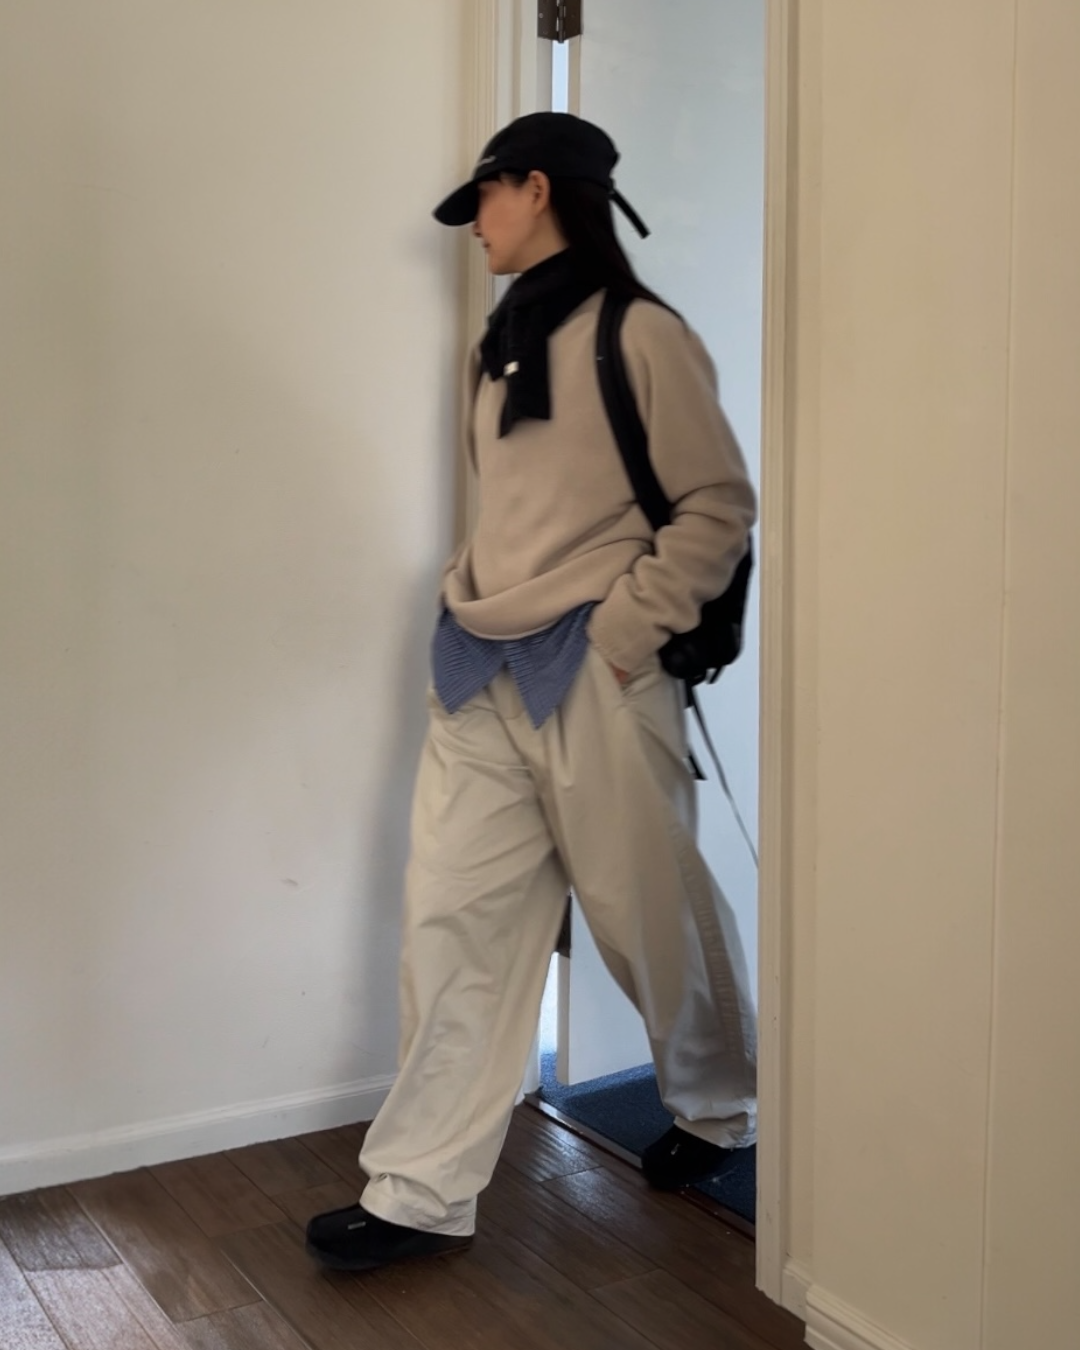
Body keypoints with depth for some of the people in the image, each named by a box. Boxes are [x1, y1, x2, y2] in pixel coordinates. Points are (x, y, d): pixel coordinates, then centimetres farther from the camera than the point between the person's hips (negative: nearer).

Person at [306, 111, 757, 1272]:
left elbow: (720, 505, -9)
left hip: (588, 674, -7)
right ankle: (420, 1193, 13)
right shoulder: (502, 343, 17)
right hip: (481, 671, 7)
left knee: (649, 912, 9)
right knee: (452, 921, 4)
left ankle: (718, 1111, 35)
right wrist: (469, 589, 10)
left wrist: (627, 629, -14)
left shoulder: (640, 335, -7)